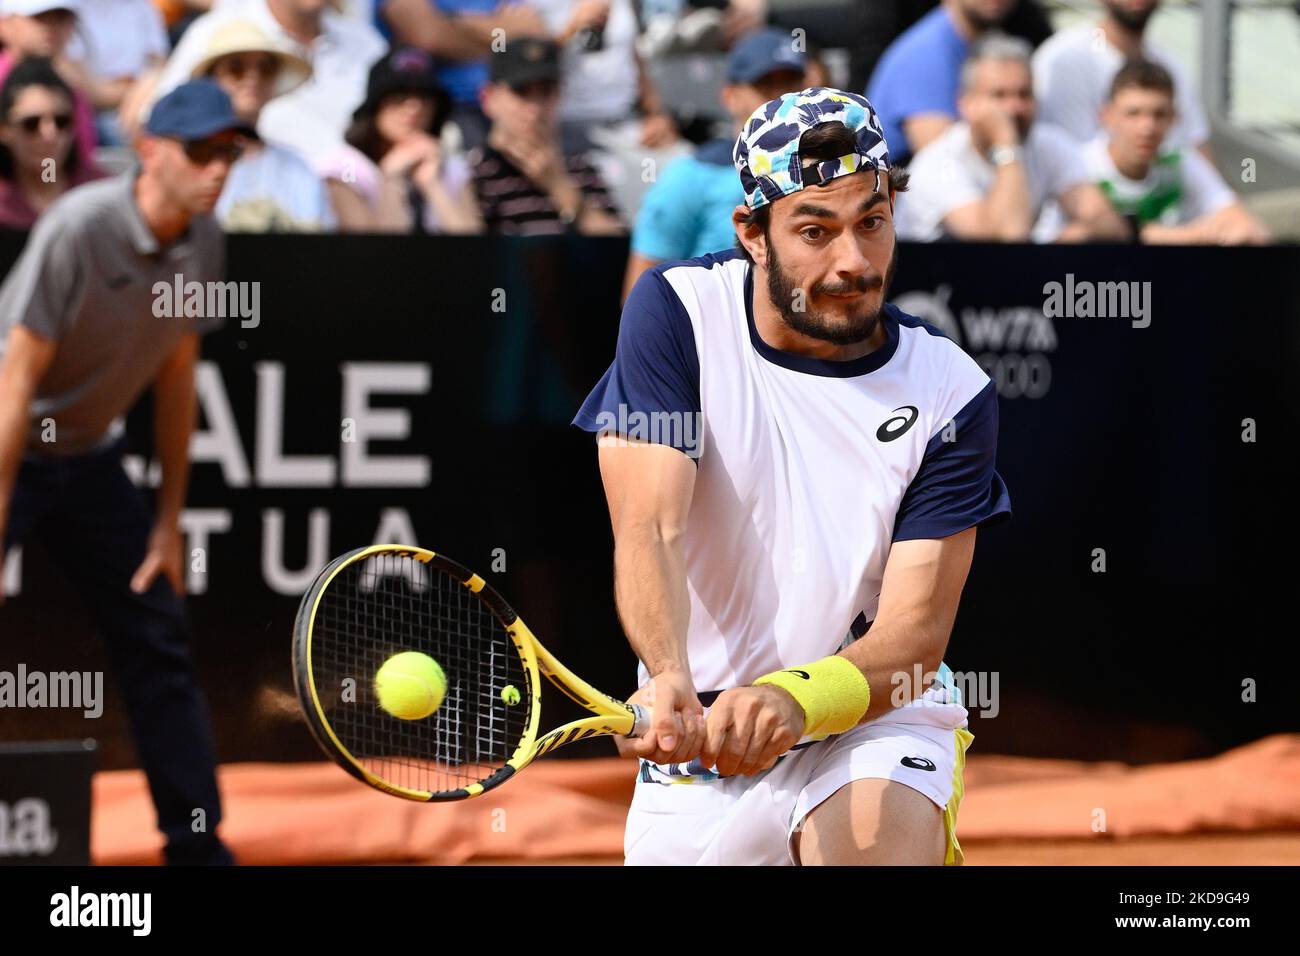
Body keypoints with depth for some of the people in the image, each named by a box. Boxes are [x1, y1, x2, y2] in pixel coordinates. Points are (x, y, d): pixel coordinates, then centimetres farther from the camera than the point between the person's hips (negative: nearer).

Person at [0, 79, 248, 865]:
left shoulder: (203, 242, -5)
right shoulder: (79, 228, -26)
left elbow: (176, 379, 5)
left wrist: (169, 523, 6)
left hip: (91, 457, 7)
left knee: (160, 644, 8)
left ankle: (199, 844, 16)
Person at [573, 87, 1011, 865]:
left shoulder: (951, 393, -12)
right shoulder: (677, 312, -9)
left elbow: (915, 631, -17)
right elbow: (649, 529, -20)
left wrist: (796, 700, -39)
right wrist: (669, 679, -41)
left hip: (875, 715, -3)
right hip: (699, 730, 3)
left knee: (885, 845, -33)